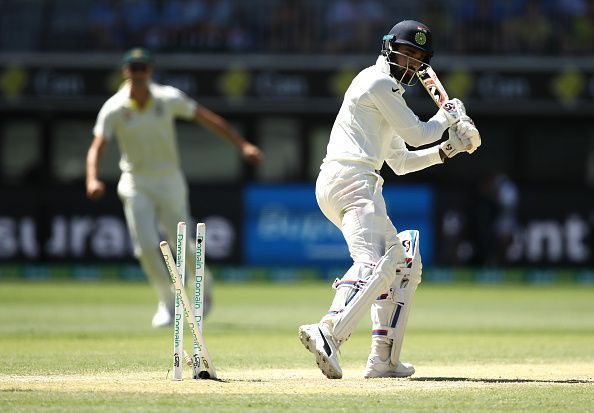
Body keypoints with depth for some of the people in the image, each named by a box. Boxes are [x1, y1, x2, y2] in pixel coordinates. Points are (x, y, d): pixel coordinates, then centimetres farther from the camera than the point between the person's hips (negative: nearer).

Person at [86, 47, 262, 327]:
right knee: (146, 247, -8)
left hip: (169, 181, 0)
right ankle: (167, 302, 13)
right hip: (135, 184, 0)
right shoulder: (113, 109, -10)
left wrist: (242, 145, -10)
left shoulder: (169, 99, -9)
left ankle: (203, 286, 31)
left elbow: (208, 119, -5)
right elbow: (96, 147, -17)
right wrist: (92, 179, -36)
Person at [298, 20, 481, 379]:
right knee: (375, 263, -28)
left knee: (403, 262, 17)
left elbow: (402, 162, 30)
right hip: (351, 178, -10)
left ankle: (384, 360, 12)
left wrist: (446, 150, 20)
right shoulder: (378, 82, 0)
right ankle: (329, 332, -49)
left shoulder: (388, 93, 30)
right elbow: (416, 134, -3)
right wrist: (449, 115, 15)